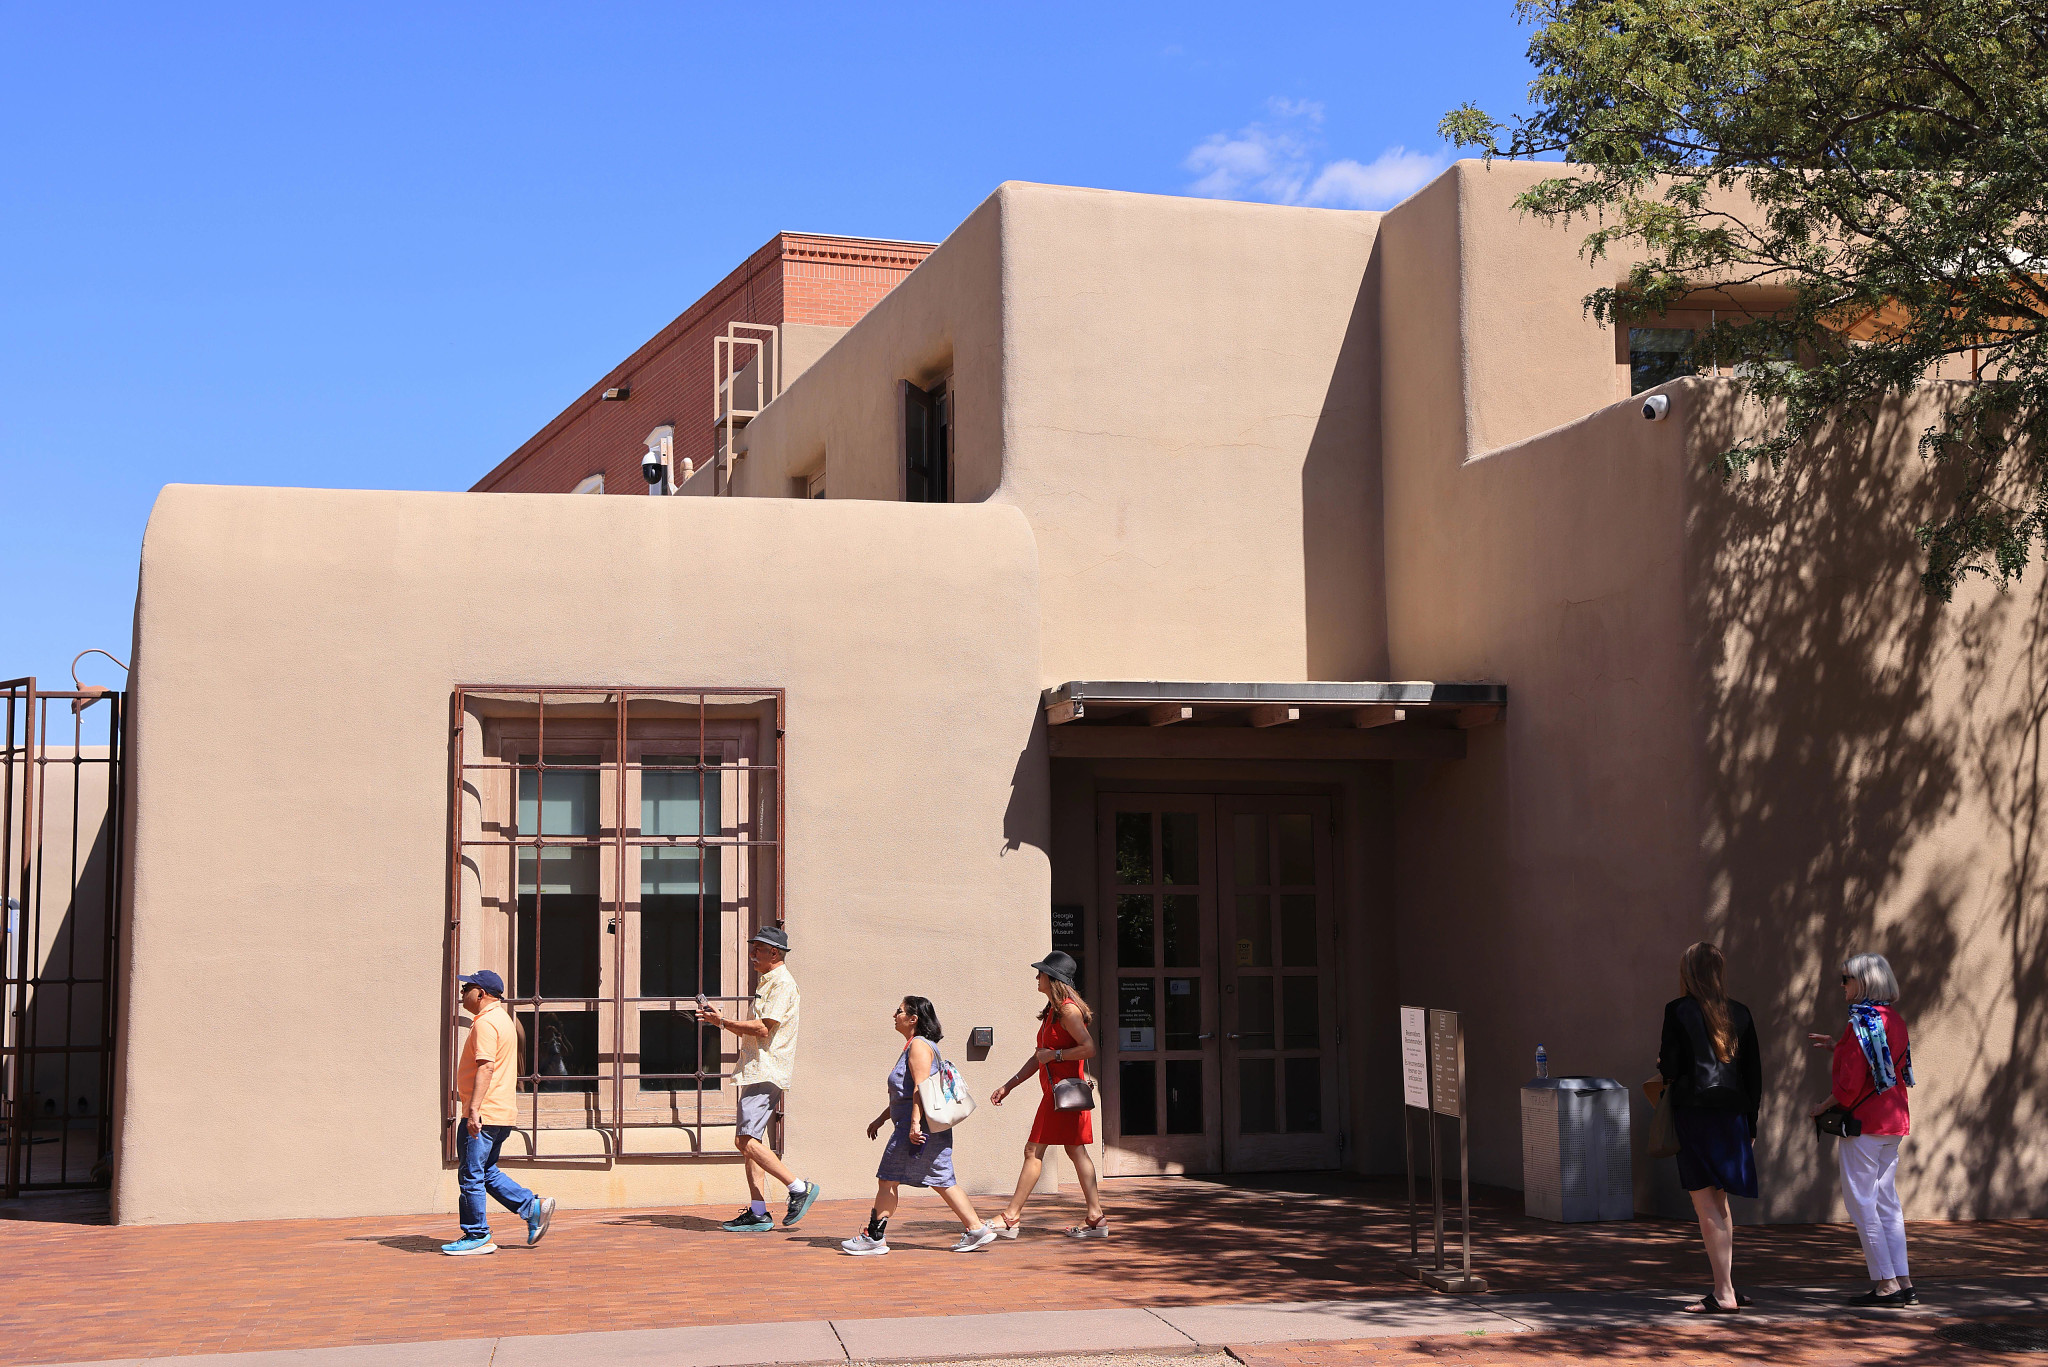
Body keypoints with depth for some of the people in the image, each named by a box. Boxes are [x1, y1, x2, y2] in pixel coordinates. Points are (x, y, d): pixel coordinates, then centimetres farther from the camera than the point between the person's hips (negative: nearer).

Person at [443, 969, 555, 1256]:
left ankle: (476, 1237, 3)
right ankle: (533, 1207, 10)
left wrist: (473, 1110, -28)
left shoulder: (486, 1023, -15)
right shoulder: (503, 1019, 18)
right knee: (487, 1173, 16)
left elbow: (486, 1068, -24)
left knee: (471, 1175, -3)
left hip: (484, 1114, -10)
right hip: (503, 1113, 10)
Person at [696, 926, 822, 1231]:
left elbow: (763, 1029, -19)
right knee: (747, 1141, 9)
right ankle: (758, 1214, 11)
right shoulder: (766, 982, 21)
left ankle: (800, 1188, -9)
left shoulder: (782, 983, -11)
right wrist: (720, 1020, 17)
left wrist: (723, 1022, -15)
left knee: (747, 1141, -16)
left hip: (766, 1073, -11)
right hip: (757, 1071, 11)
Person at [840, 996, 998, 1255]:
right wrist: (881, 1119, 31)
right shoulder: (913, 1046, 22)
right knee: (941, 1181, 10)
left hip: (919, 1127, -10)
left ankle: (874, 1238, 0)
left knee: (888, 1178, -4)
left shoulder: (919, 1045, -10)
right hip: (932, 1128, 10)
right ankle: (977, 1229, 8)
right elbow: (905, 1094, 29)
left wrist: (915, 1122, -27)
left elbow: (920, 1086, -21)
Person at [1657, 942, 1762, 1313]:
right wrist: (1750, 1124, 15)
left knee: (1705, 1203, -3)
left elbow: (1669, 1066, -10)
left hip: (1694, 1111, -5)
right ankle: (1726, 1286, 21)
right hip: (1732, 1115, 6)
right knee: (1719, 1200, 17)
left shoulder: (1679, 1011, -6)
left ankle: (1723, 1293, -8)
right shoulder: (1739, 1013, 8)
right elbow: (1755, 1072, 9)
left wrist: (1664, 1068, 15)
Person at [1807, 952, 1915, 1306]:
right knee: (1886, 1201, 12)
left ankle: (1886, 1284, -4)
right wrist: (1837, 1045, 22)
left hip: (1863, 1119, -9)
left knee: (1860, 1200, -3)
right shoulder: (1895, 1019, 10)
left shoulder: (1862, 1021, -16)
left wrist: (1824, 1107, -5)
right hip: (1894, 1119, 9)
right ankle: (1903, 1282, 10)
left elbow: (1851, 1080, -19)